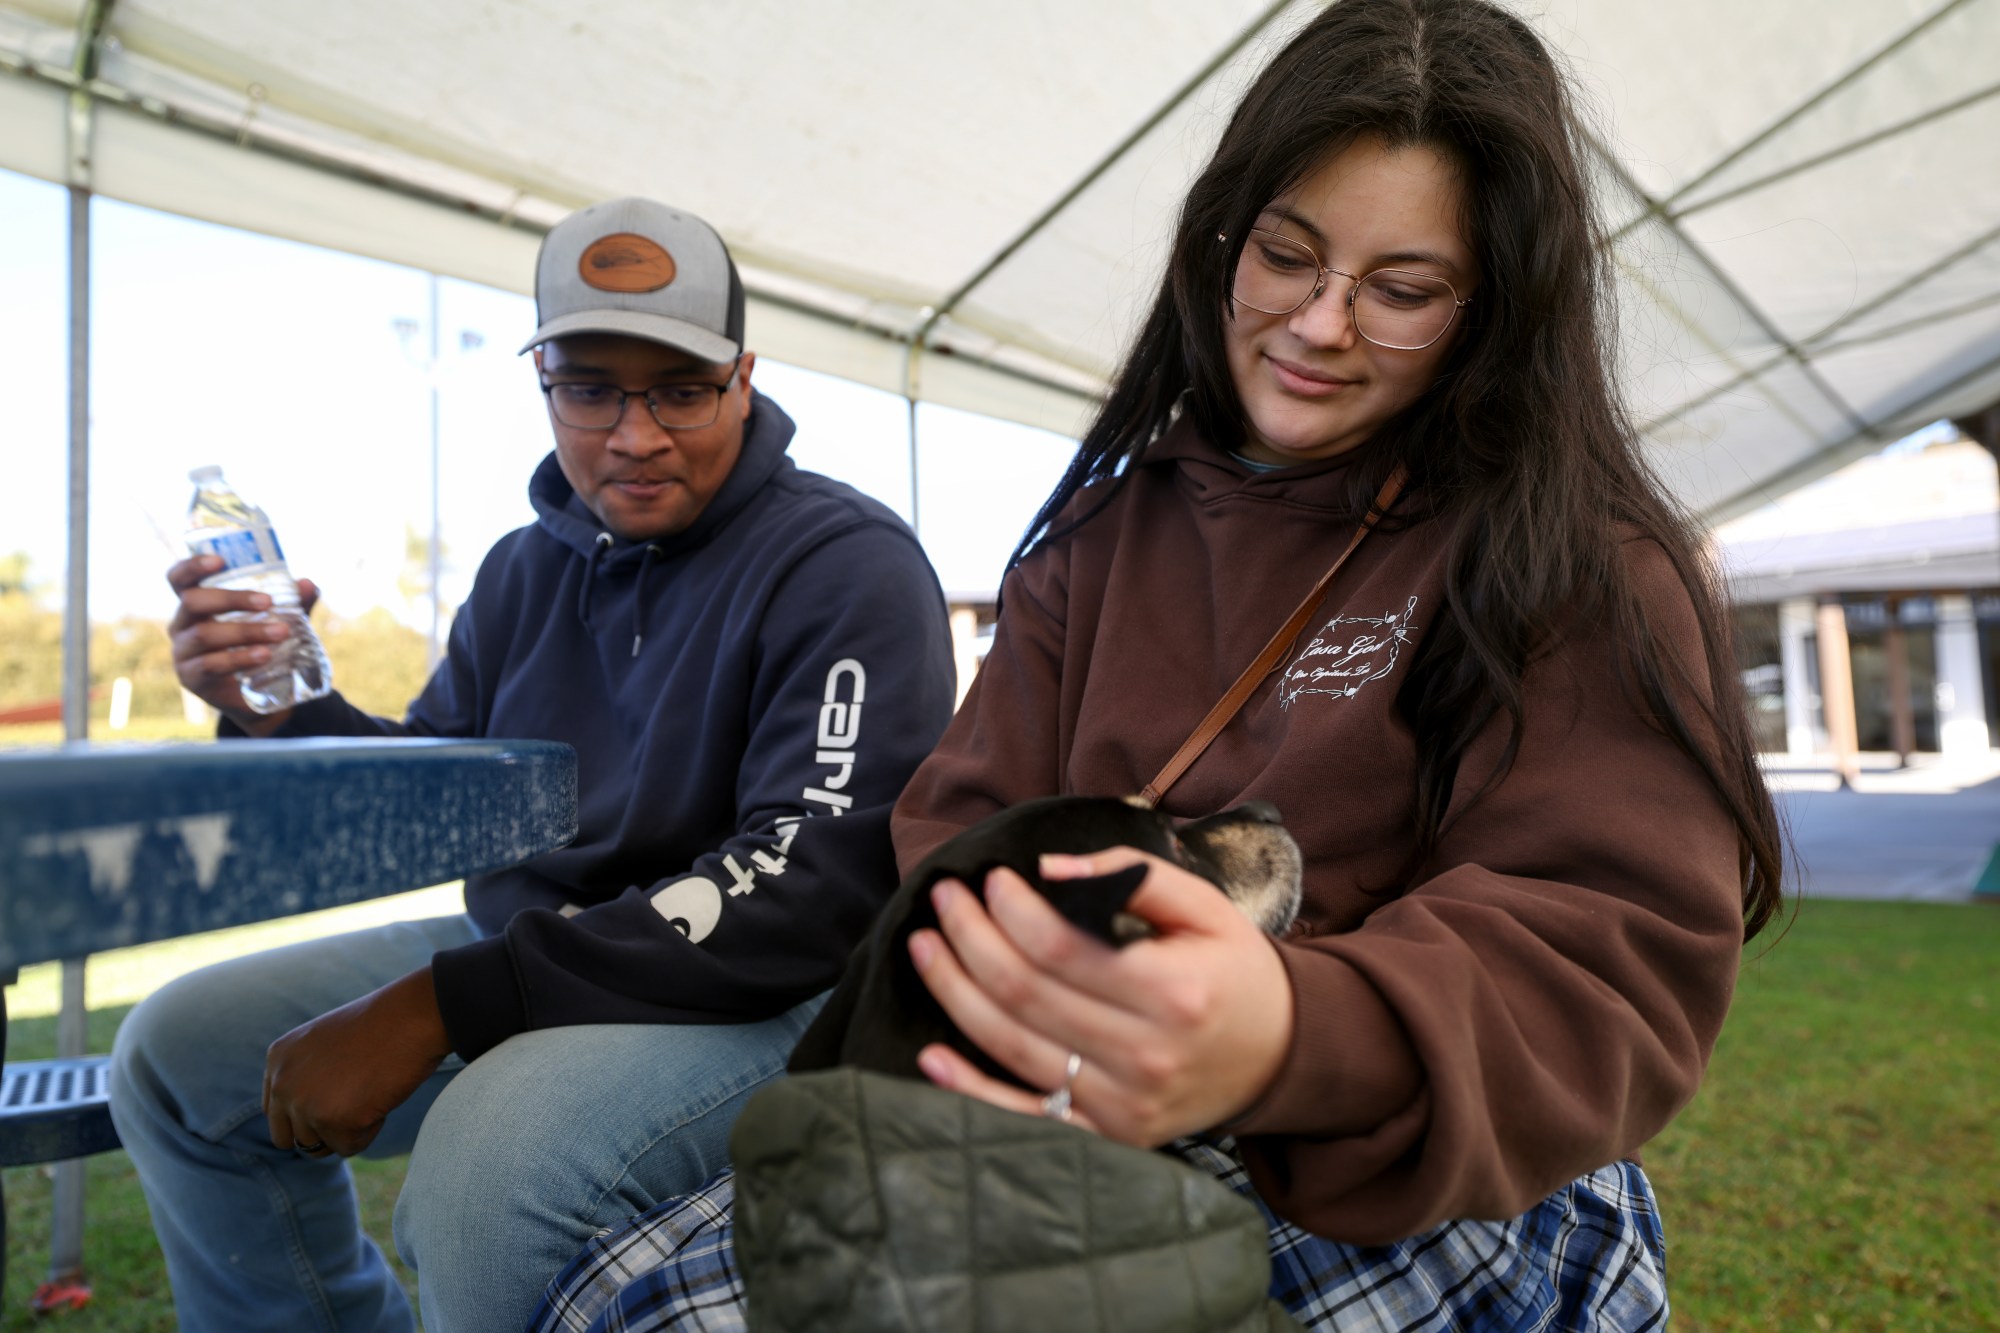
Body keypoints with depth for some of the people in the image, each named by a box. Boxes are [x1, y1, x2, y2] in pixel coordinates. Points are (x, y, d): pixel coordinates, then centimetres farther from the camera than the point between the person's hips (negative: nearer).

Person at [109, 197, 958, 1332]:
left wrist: (445, 1004, -26)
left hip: (767, 996, -7)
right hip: (523, 950, 8)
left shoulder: (850, 564, -15)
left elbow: (816, 887, -25)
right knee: (178, 1054, 9)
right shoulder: (528, 569, 10)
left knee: (488, 1155, -34)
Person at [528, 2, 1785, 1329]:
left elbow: (1620, 962, -12)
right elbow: (963, 824, 6)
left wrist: (1291, 1042, -34)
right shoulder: (1101, 537, 13)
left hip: (1431, 1203, -3)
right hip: (1085, 1136, 4)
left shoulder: (1585, 573, -1)